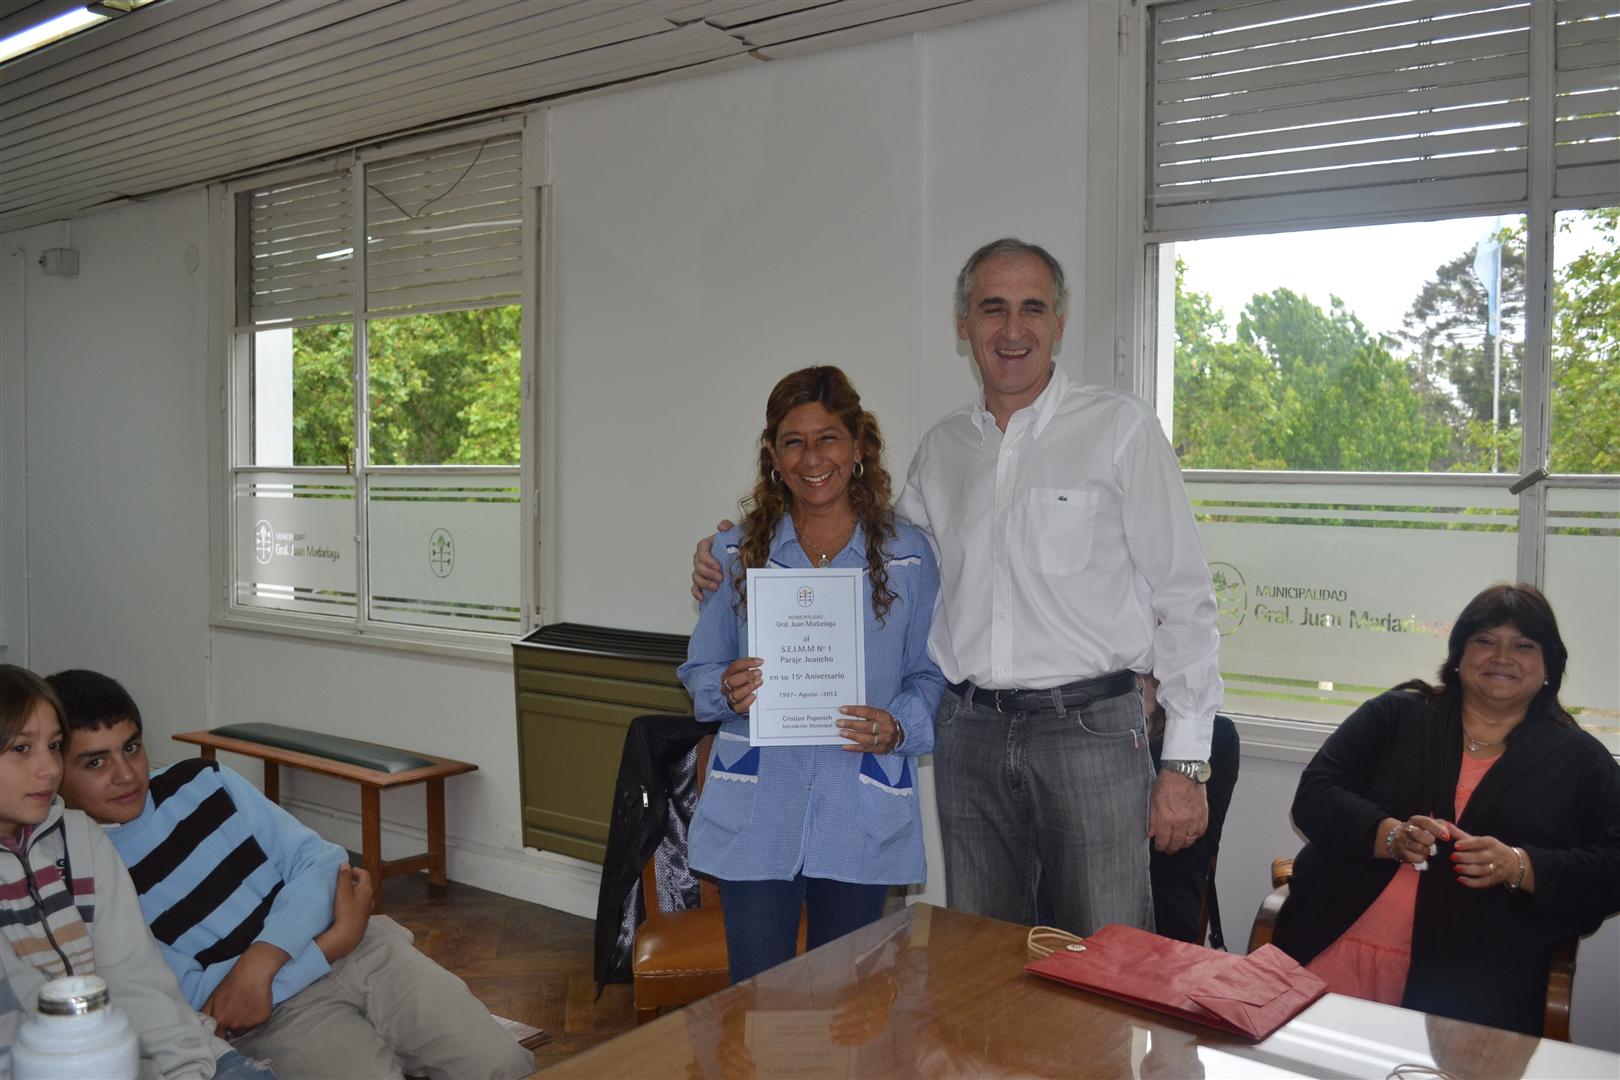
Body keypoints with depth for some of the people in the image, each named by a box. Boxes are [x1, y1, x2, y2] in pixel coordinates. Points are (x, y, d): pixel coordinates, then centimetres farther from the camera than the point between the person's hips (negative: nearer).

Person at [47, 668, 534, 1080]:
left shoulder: (201, 781, 8)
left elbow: (317, 858, 3)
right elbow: (198, 999, -10)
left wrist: (261, 960, -15)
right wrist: (337, 937, -14)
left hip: (364, 950, 4)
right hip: (274, 1011, -4)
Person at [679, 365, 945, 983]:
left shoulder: (907, 556, 2)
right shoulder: (737, 553, 5)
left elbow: (932, 673, 5)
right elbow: (700, 669, 9)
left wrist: (897, 726, -14)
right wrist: (728, 691, -13)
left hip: (862, 815, 0)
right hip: (756, 810, 0)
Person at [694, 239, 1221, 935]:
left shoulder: (1120, 428, -2)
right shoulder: (942, 449, 11)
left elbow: (1184, 599, -3)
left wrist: (1186, 762, -7)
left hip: (1089, 728, -4)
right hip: (968, 735, 4)